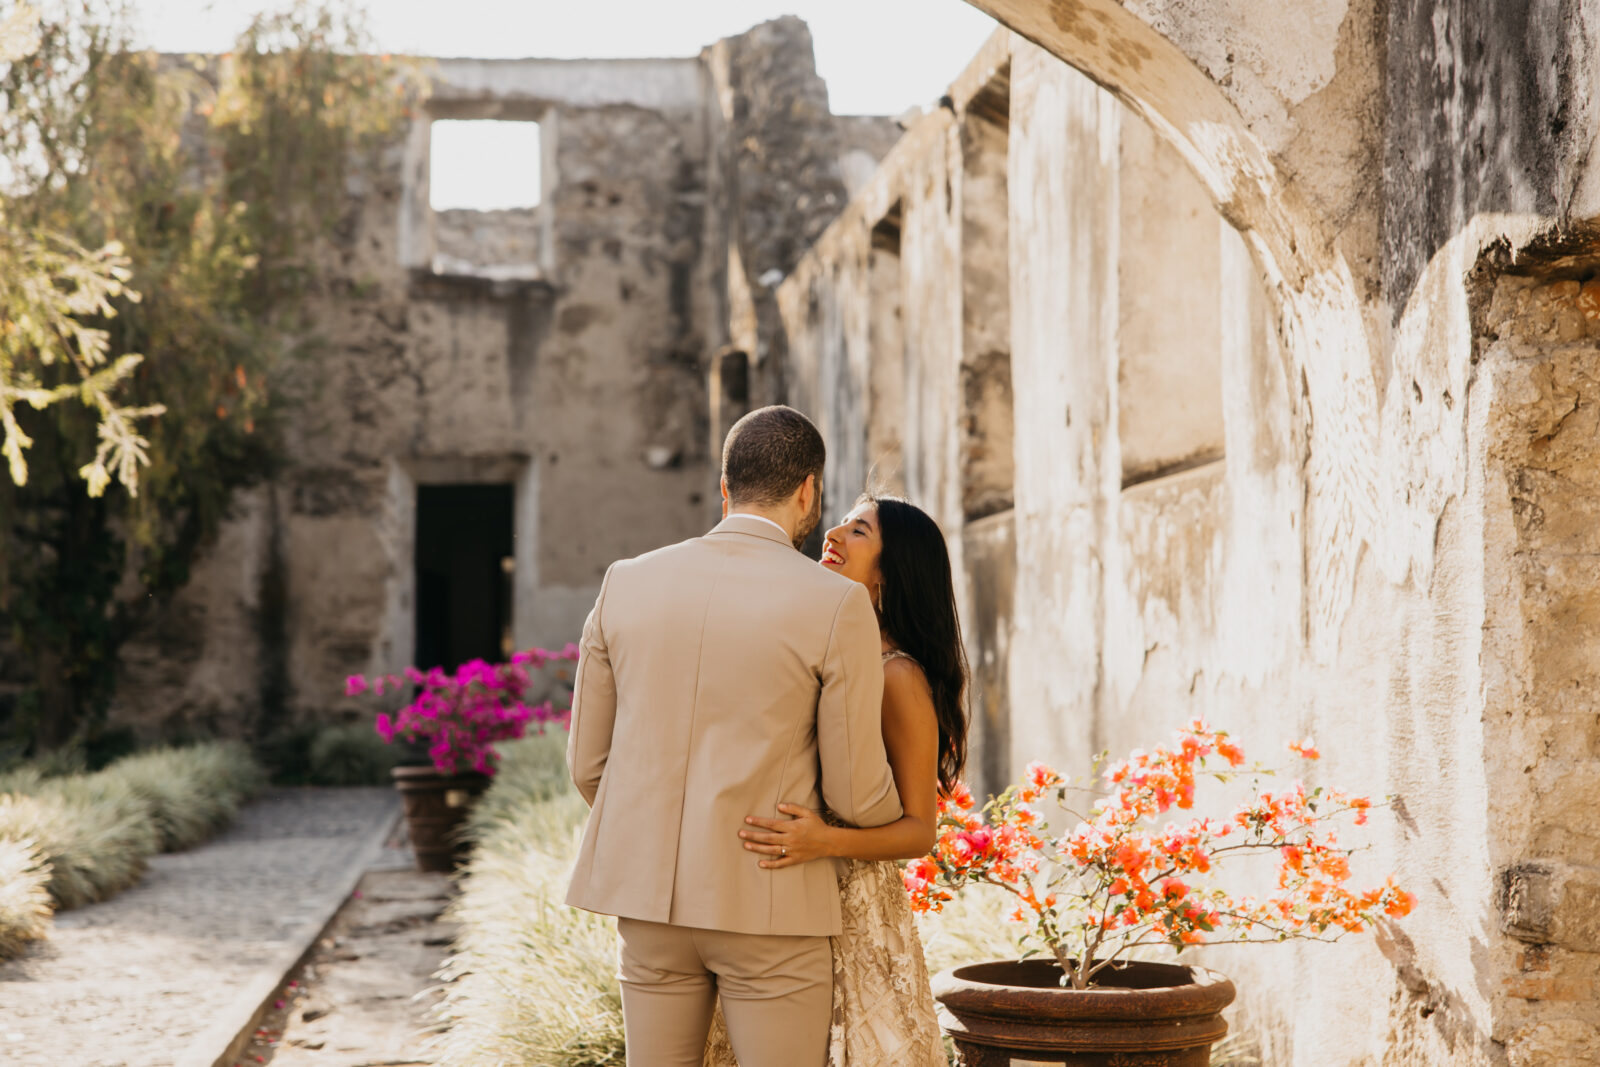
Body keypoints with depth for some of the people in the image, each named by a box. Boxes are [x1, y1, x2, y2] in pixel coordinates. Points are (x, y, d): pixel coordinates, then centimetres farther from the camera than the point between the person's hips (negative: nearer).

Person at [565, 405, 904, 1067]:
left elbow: (588, 764, 8)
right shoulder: (837, 605, -11)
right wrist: (894, 814, 17)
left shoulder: (627, 584, 2)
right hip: (770, 905, -4)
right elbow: (856, 794, -7)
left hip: (650, 896, 5)